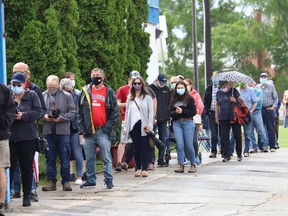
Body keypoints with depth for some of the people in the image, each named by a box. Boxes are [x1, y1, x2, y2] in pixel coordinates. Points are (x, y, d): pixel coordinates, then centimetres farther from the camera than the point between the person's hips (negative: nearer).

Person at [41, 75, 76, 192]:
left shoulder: (67, 96, 2)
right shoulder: (43, 96, 7)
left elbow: (73, 113, -2)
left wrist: (61, 118, -14)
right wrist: (44, 116, -10)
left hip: (63, 131, -2)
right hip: (48, 131, 2)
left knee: (65, 158, 2)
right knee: (50, 158, 5)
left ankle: (66, 181, 10)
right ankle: (51, 181, 11)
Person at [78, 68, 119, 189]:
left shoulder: (109, 92, 3)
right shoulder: (85, 91, 10)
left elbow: (115, 112, 2)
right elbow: (80, 112, 10)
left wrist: (108, 127, -8)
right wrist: (81, 128, 2)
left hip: (103, 131, -3)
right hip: (89, 132, 3)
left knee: (106, 158, -2)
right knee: (90, 159, 9)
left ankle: (109, 180, 4)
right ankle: (90, 181, 17)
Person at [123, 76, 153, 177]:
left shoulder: (147, 97, 5)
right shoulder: (130, 98, 16)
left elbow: (151, 111, 0)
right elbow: (127, 112, 16)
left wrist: (149, 125, -9)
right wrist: (126, 126, 7)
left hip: (143, 125, -3)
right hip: (133, 125, 3)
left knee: (144, 147, -5)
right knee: (137, 148, 3)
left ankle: (144, 169, -6)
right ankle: (138, 168, 7)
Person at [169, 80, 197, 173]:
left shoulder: (190, 99, 2)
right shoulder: (174, 100, 13)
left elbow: (194, 112, -5)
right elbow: (170, 112, 10)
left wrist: (182, 111, -12)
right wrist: (175, 112, -10)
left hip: (188, 123, -3)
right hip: (177, 123, 3)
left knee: (189, 145, -2)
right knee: (180, 145, -5)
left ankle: (193, 165, 12)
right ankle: (181, 165, -2)